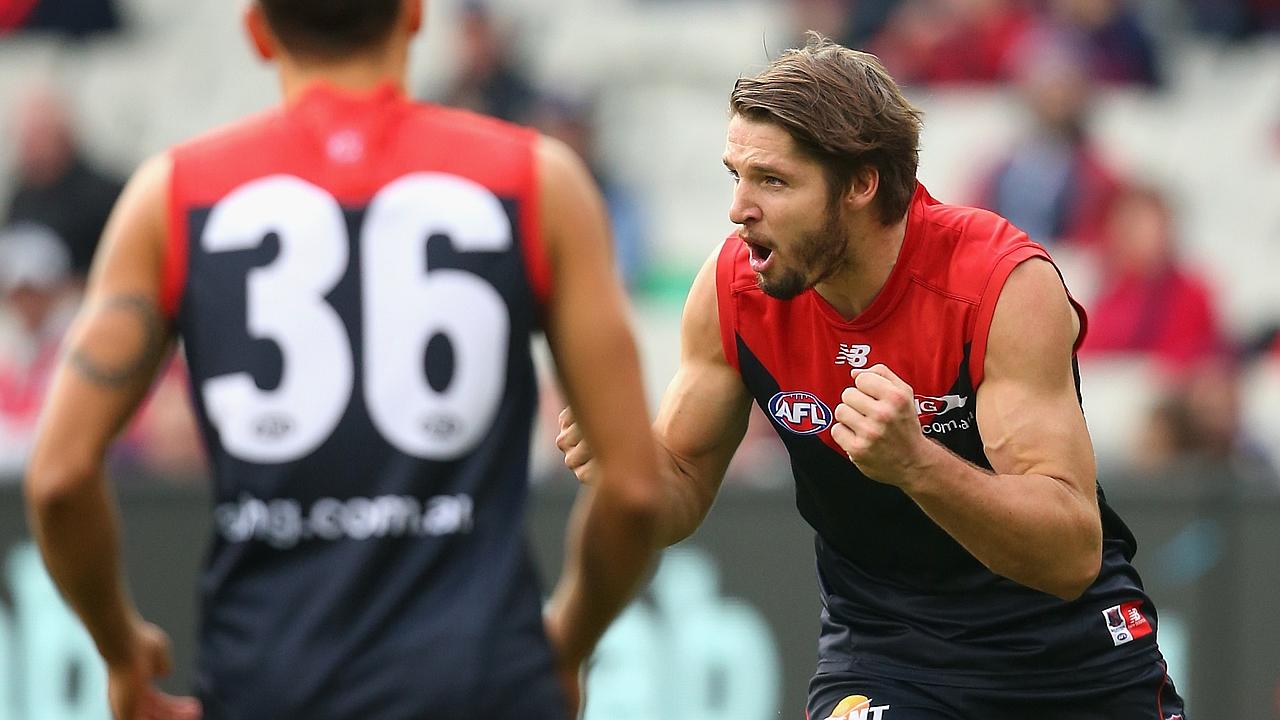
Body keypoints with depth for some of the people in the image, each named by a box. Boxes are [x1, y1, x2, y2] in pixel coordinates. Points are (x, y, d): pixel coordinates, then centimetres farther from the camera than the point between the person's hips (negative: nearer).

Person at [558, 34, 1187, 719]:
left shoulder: (1007, 284, -26)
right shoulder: (732, 289, -13)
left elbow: (1073, 556, -31)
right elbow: (681, 489, 0)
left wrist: (914, 464, -47)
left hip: (1068, 655, -2)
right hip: (881, 651, 2)